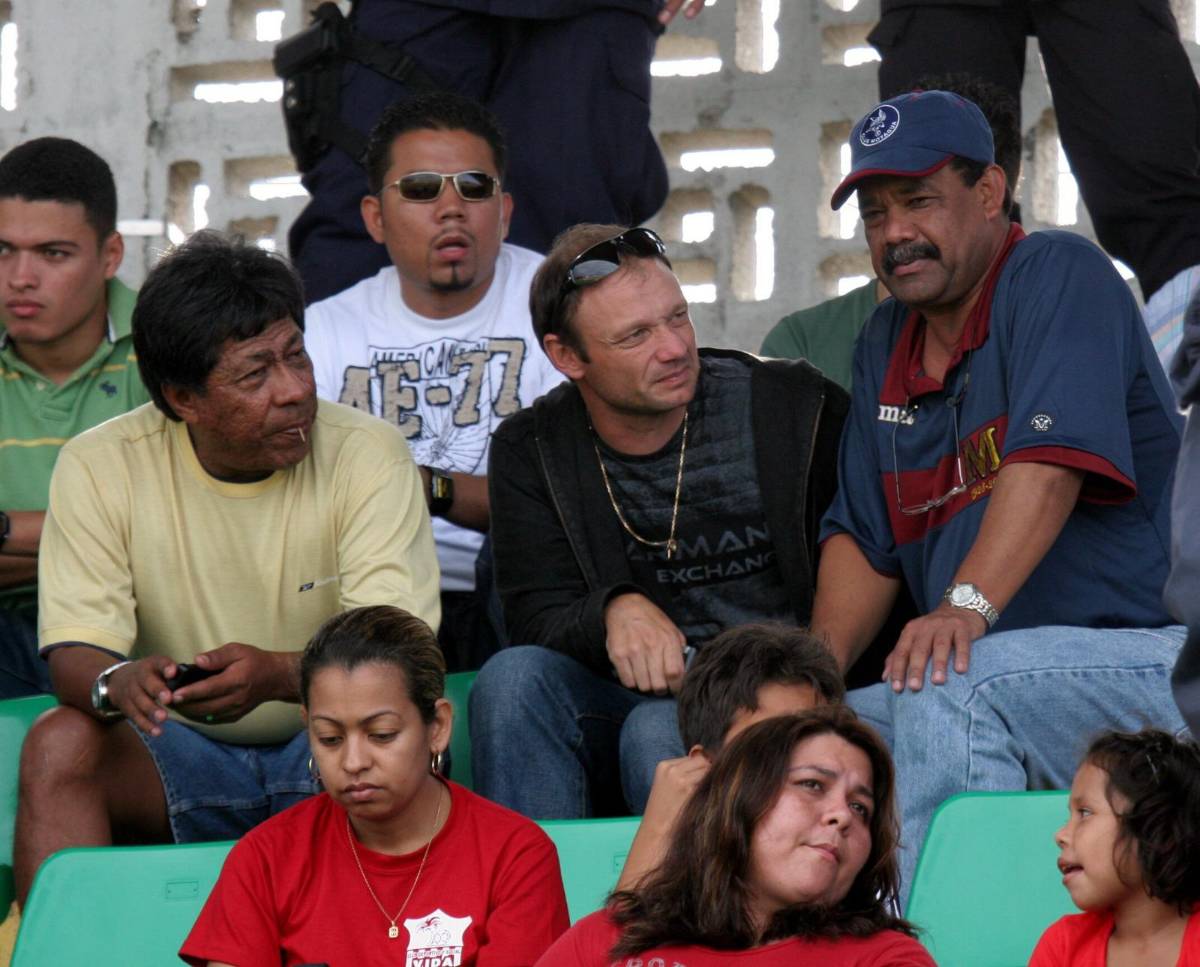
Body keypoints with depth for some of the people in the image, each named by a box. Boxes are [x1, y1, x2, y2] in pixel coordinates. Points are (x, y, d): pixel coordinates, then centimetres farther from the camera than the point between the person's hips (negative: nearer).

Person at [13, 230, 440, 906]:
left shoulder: (369, 455, -10)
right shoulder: (100, 466, -6)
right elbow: (75, 652, -12)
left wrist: (277, 674, -41)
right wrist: (120, 683, -39)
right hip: (179, 756, 1)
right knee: (59, 743, -27)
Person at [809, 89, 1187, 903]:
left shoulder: (1059, 275, -3)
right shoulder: (887, 346, 20)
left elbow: (1050, 462, -19)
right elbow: (864, 537, 20)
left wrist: (967, 605, -33)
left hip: (1138, 660, -8)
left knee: (949, 689, -35)